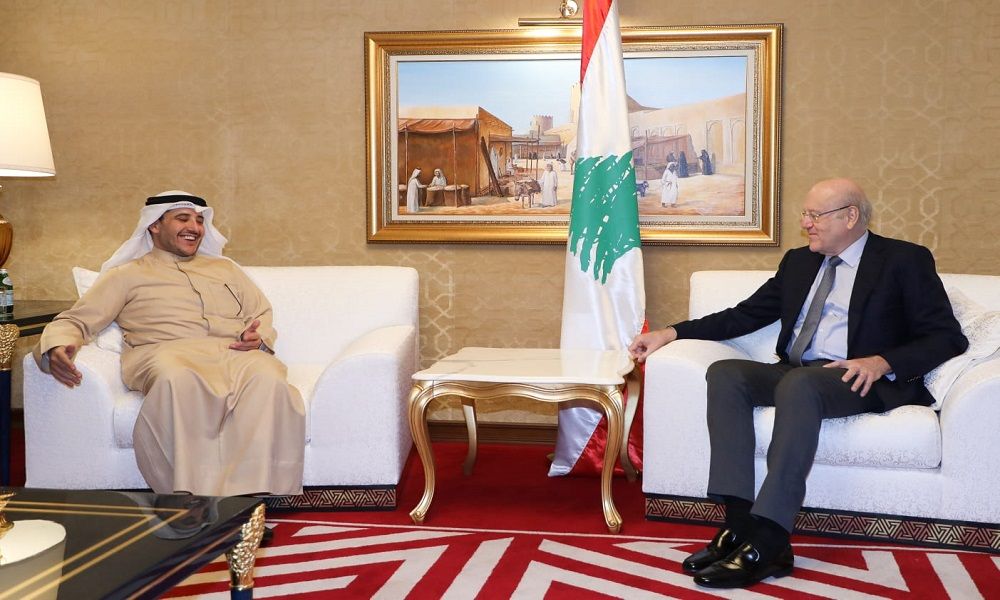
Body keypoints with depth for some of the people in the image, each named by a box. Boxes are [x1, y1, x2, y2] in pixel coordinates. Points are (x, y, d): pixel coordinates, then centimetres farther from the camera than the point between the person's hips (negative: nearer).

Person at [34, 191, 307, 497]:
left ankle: (250, 499, -44)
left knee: (268, 379, -36)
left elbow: (262, 314, 29)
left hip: (234, 354, 3)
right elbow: (75, 320, 15)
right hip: (166, 354, -2)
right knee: (178, 380, -43)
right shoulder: (127, 275, 24)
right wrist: (57, 346, -10)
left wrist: (260, 339, 2)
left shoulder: (225, 268, 35)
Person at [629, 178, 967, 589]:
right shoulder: (798, 262, 21)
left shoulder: (905, 261, 5)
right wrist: (671, 333, 8)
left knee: (798, 383, -37)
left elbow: (947, 337, -1)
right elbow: (745, 315, 19)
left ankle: (765, 540, -39)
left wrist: (883, 362, -18)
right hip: (793, 373, 6)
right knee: (724, 373, -22)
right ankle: (739, 523, -29)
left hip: (858, 381, -6)